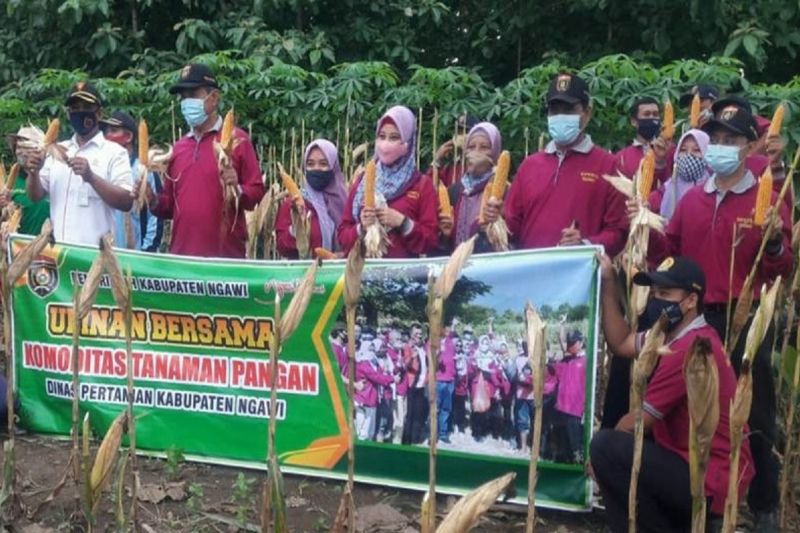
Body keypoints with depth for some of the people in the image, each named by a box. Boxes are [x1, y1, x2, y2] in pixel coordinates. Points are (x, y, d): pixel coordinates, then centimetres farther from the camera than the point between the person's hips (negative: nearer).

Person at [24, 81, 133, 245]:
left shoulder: (115, 152, -2)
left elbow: (126, 202, -11)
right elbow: (35, 196, 12)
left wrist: (91, 178, -23)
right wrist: (34, 173, -8)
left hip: (96, 249, -4)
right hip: (57, 246, 4)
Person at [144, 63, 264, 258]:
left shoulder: (238, 139, -1)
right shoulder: (178, 147, 15)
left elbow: (257, 193, -5)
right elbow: (170, 205, 19)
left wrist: (237, 190, -23)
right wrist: (153, 200, 0)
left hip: (225, 254, -5)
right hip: (181, 253, 5)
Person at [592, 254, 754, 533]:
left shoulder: (690, 349, -22)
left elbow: (637, 423, -17)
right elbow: (621, 343, 15)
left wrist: (604, 448, 1)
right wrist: (609, 284, 9)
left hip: (710, 481, -11)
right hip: (698, 464, 11)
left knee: (606, 446, -22)